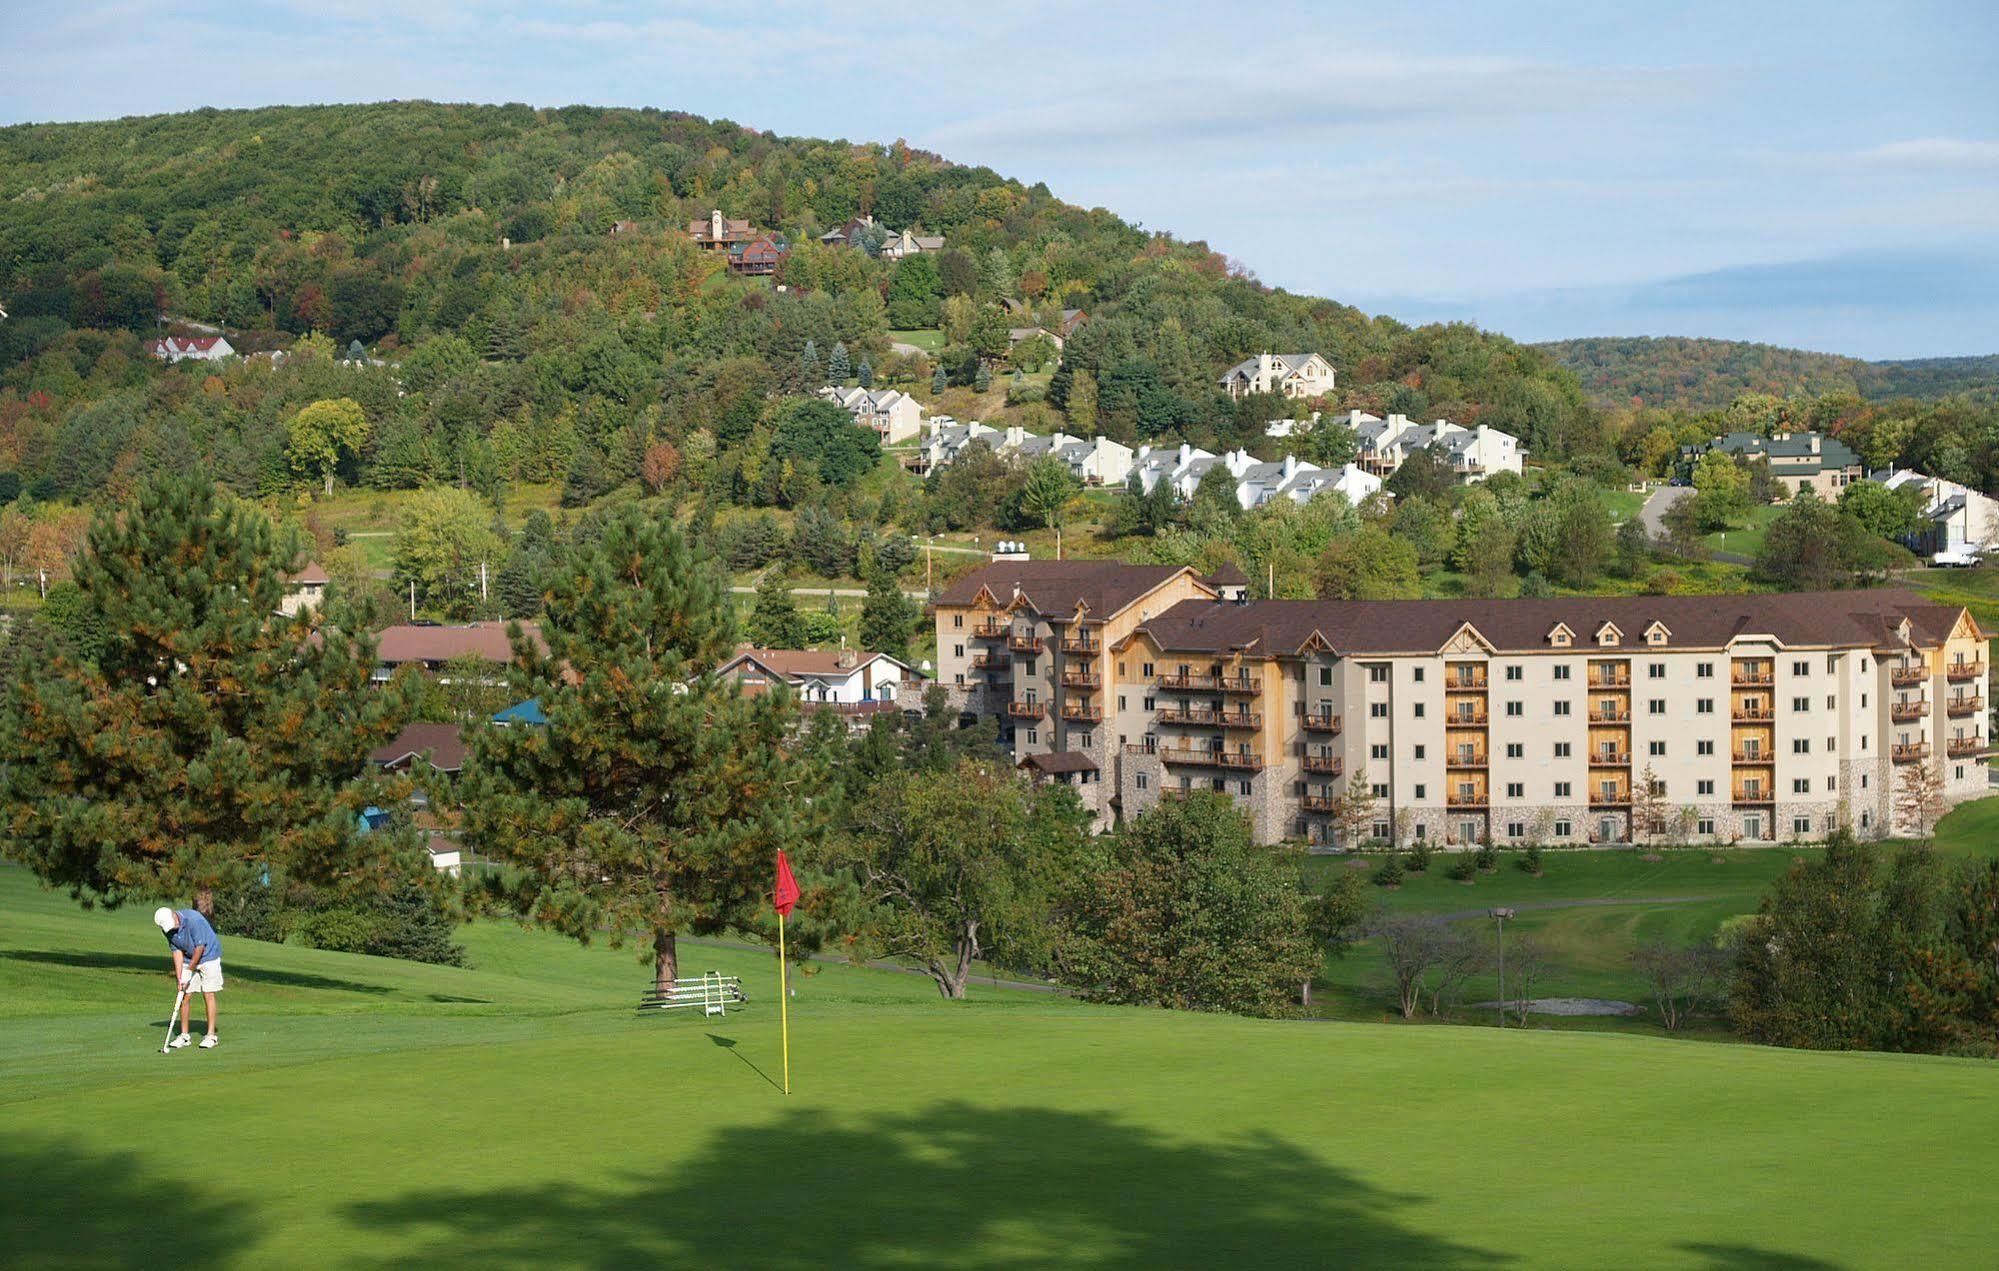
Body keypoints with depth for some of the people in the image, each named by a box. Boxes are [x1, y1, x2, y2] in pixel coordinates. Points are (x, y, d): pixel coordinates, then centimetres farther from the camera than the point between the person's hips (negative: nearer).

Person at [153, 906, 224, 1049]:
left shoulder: (193, 919, -29)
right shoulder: (168, 929, -9)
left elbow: (200, 948, -24)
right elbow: (177, 951, -5)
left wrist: (189, 971, -18)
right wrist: (179, 977, -13)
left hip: (208, 956, -5)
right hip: (189, 959, 5)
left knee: (208, 995, -8)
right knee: (184, 996, 0)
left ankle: (211, 1036, -6)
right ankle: (184, 1035, 8)